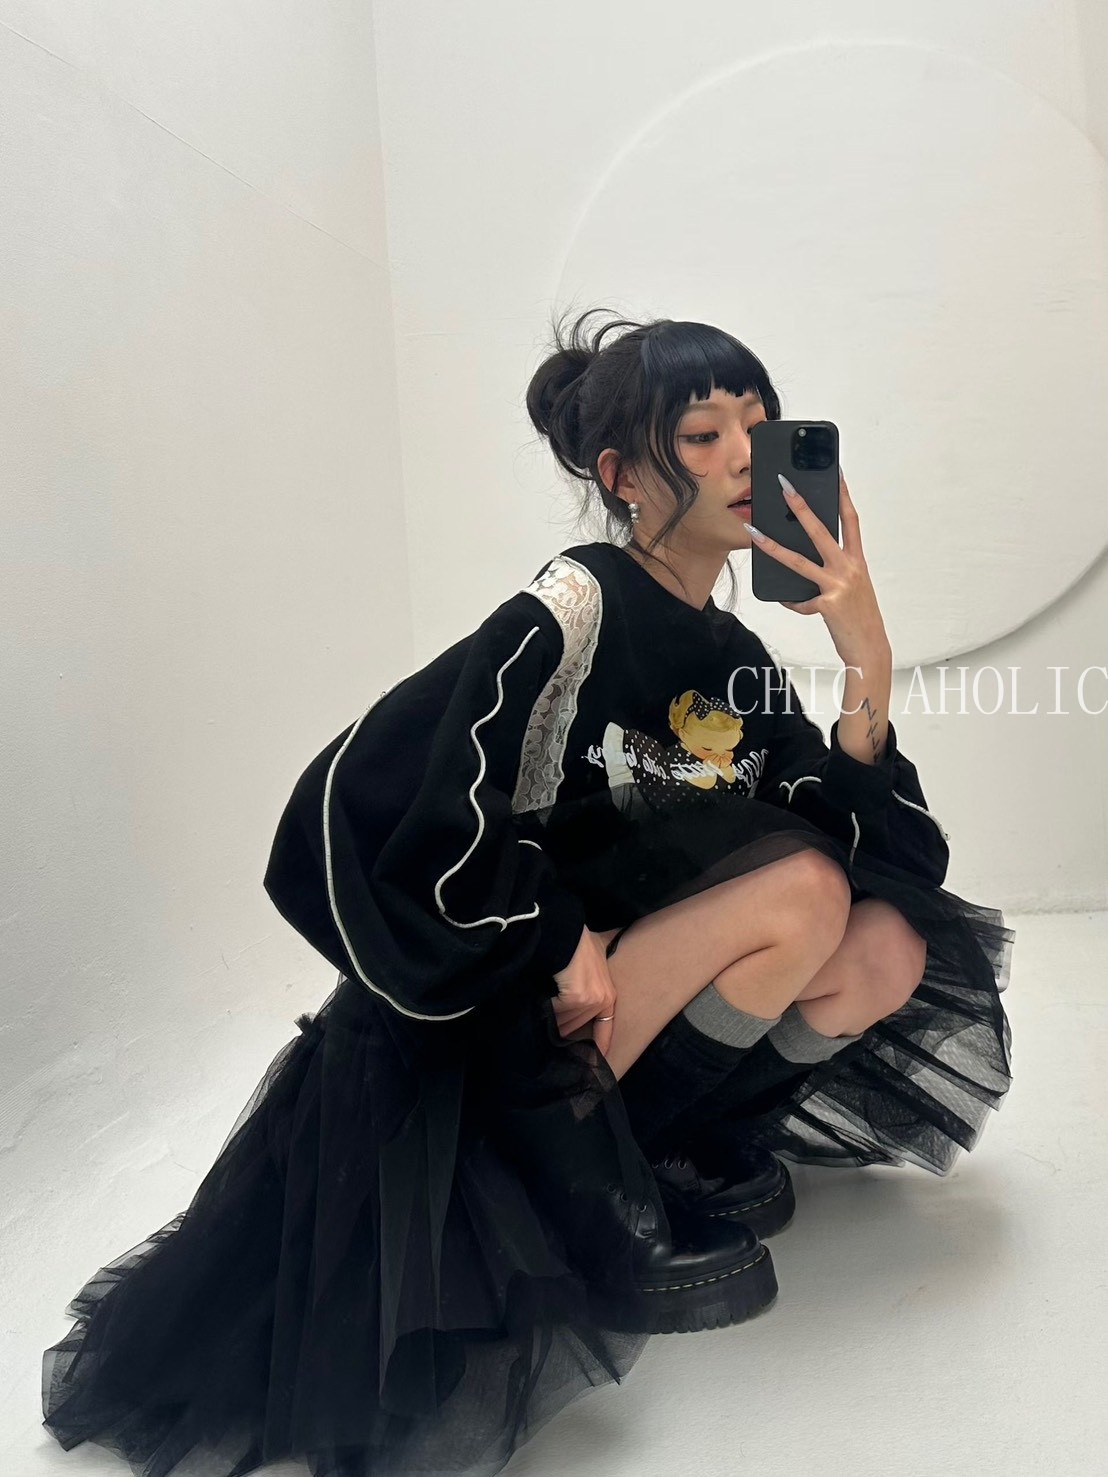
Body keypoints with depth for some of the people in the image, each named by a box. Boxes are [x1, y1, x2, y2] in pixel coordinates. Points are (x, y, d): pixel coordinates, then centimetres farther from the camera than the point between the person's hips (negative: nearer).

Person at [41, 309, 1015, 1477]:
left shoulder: (737, 659, 4)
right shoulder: (566, 617, -18)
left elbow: (858, 838, -2)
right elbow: (364, 795, -22)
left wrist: (868, 658, -15)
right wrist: (560, 942, -21)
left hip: (639, 1004, 7)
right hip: (514, 1000, -7)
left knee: (887, 952, -10)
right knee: (800, 892, -23)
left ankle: (696, 1146, 6)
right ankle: (574, 1171, -12)